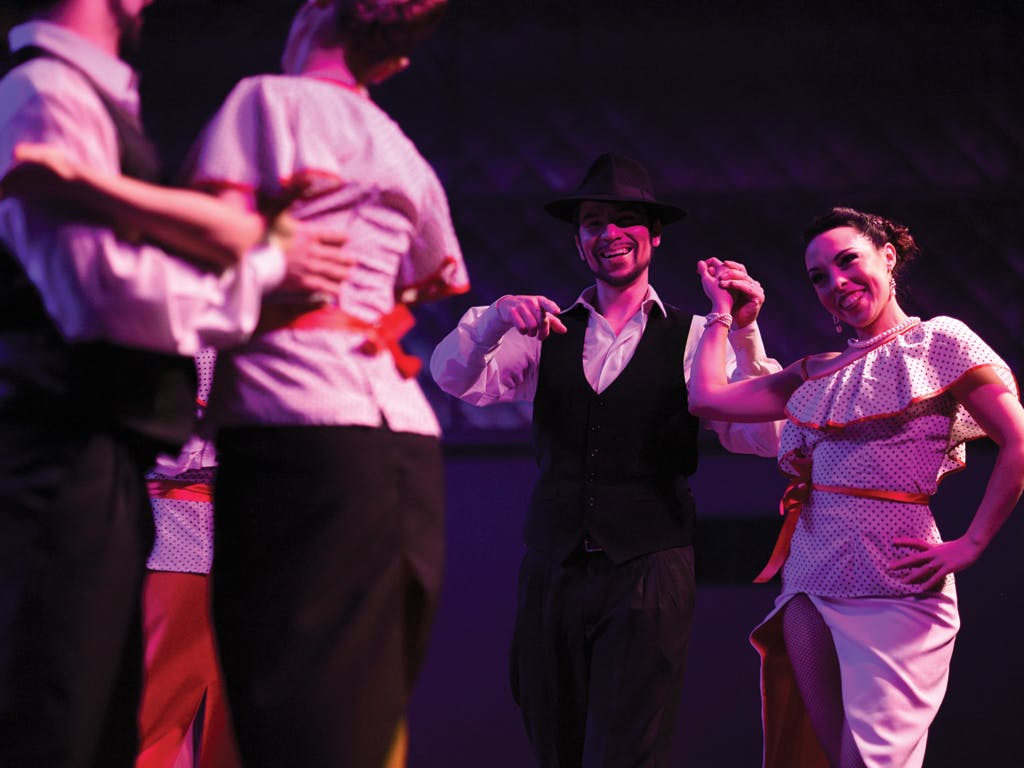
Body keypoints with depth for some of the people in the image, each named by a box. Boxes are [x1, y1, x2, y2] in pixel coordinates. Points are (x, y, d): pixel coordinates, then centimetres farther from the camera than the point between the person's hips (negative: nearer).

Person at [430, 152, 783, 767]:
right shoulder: (548, 335, 11)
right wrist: (498, 318, -20)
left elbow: (761, 438, -6)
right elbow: (454, 377, -1)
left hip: (649, 574, -3)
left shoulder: (691, 338, 3)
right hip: (554, 571, 3)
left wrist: (745, 333, -19)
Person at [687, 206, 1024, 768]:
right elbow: (707, 398, 14)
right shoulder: (821, 373, 17)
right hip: (810, 584, 6)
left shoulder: (938, 342, 0)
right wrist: (723, 310, 23)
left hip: (893, 589, -6)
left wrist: (968, 546, -11)